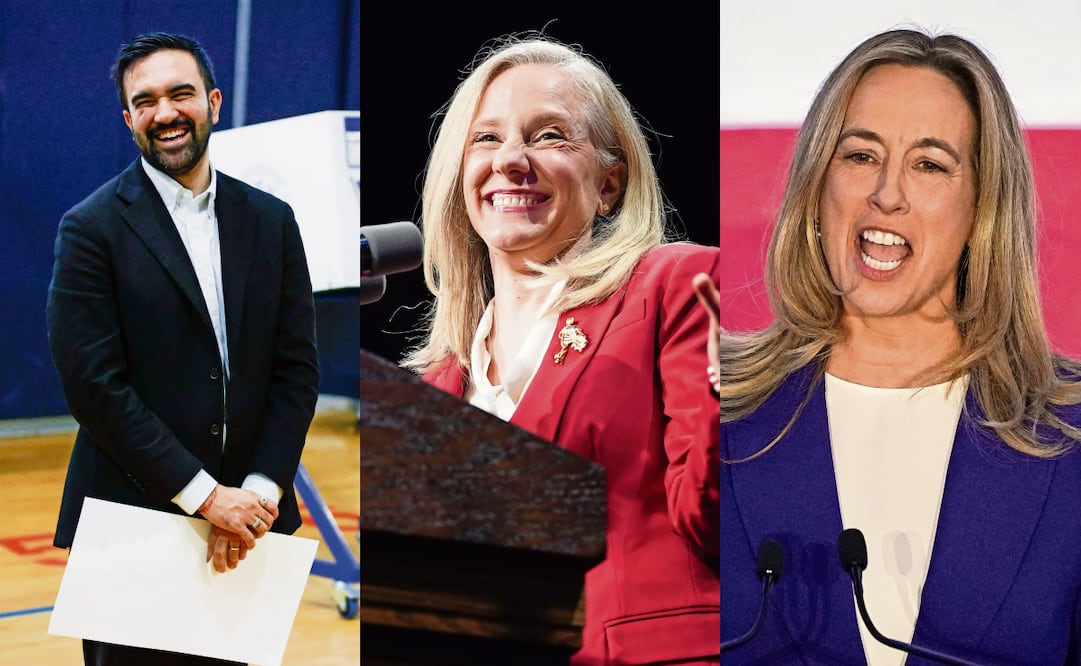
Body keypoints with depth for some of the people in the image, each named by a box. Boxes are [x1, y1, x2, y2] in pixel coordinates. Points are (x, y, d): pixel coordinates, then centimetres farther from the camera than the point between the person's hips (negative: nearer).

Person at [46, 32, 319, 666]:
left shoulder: (271, 221, 7)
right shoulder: (92, 227, -5)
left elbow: (298, 368, 5)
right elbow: (94, 383, -12)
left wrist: (258, 494, -8)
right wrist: (204, 495, -15)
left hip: (246, 518, 4)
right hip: (134, 518, -3)